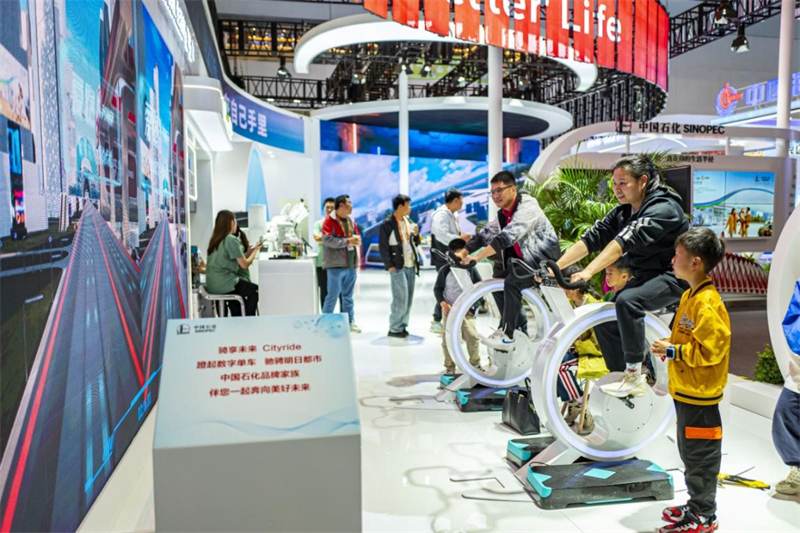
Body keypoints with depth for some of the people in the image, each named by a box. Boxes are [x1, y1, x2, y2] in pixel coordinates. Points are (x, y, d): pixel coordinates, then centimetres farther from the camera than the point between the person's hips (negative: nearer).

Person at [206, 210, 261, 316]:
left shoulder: (215, 239, 11)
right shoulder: (232, 240, -15)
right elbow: (244, 265, -12)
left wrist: (249, 252, 13)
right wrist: (255, 250, 2)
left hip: (212, 285, 8)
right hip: (224, 284, -8)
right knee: (255, 290, 11)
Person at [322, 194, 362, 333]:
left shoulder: (351, 221, 14)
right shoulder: (329, 221, -8)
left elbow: (358, 235, 20)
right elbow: (327, 239, -19)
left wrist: (356, 239, -5)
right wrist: (347, 241, -20)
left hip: (351, 265, 7)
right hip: (336, 265, -7)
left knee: (348, 296, 15)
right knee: (333, 296, -4)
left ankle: (350, 322, 23)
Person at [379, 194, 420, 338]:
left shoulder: (409, 222, 14)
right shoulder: (387, 224, -7)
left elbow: (415, 244, 20)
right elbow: (383, 247, -9)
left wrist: (416, 234, -1)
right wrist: (390, 266, -13)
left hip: (411, 266, 7)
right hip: (398, 267, -7)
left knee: (408, 299, 8)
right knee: (401, 299, -8)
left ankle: (402, 326, 18)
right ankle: (394, 329, 2)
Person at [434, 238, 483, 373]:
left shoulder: (471, 269, -4)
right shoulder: (445, 270, -6)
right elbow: (437, 288, 1)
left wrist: (473, 306, -6)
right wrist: (443, 304, -12)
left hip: (467, 310, 1)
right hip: (450, 310, 0)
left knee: (473, 337, -1)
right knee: (448, 339, 2)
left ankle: (475, 364, 20)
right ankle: (449, 366, 17)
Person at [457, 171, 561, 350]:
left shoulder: (527, 207, -23)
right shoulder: (503, 214, 6)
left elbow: (507, 237, -35)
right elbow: (484, 235, 3)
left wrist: (478, 256, -39)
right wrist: (463, 253, -10)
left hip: (545, 260, -9)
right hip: (526, 260, 9)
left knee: (512, 282, -27)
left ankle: (508, 336, -19)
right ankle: (519, 326, 14)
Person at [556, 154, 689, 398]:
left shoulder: (662, 208, -22)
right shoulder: (622, 212, 3)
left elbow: (625, 240, -36)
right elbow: (592, 238, -8)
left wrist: (589, 271, -47)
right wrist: (555, 266, -21)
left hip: (673, 277, -9)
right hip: (644, 276, 9)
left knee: (627, 301, -33)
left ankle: (634, 374, -20)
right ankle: (624, 379, 16)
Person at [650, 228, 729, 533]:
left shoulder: (707, 304, -22)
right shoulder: (690, 296, 10)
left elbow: (711, 349, -25)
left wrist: (673, 351, -20)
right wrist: (669, 347, 7)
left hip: (698, 394, -10)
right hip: (686, 390, 10)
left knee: (699, 456, 3)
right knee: (690, 453, 20)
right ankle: (697, 506, 34)